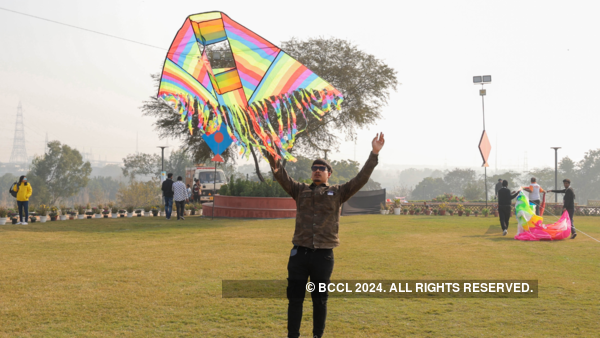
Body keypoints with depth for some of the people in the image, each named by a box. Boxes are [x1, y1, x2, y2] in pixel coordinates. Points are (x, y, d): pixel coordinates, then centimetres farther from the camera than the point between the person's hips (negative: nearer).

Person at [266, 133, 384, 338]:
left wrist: (374, 153, -9)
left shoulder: (337, 193, 7)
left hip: (324, 255, -1)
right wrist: (272, 157, -23)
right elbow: (282, 177, -4)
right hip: (300, 253, 1)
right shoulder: (300, 190, 11)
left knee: (320, 300, 9)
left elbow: (361, 179, -1)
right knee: (295, 298, 6)